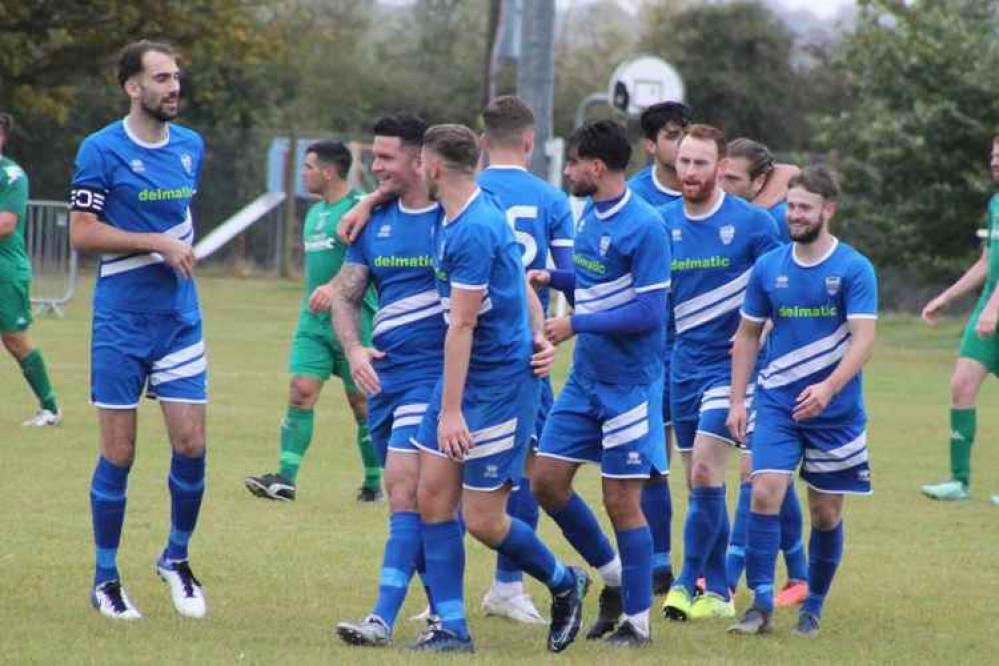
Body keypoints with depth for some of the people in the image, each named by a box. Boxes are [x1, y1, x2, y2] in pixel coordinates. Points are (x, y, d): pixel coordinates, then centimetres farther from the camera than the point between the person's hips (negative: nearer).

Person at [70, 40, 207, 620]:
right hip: (120, 324, -4)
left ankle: (177, 558, 19)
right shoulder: (102, 151, -9)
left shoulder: (191, 147, 8)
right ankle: (107, 578, 12)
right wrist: (157, 242, -17)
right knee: (119, 455, 0)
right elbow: (82, 233, -13)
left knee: (191, 446, -2)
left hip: (180, 321, 4)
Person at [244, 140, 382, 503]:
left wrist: (334, 287, -32)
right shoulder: (315, 213, 16)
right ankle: (286, 479, -13)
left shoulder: (359, 208, -10)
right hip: (313, 321, 7)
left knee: (362, 401, 2)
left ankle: (374, 483, 14)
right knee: (301, 390, -7)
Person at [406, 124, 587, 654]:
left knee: (483, 520, -4)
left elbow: (462, 327, -22)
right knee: (432, 498, 2)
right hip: (464, 378, 10)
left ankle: (565, 584, 20)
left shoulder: (472, 231, -22)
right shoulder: (452, 217, 9)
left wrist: (451, 410, -21)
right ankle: (451, 629, 3)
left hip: (500, 381, -10)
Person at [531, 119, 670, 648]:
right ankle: (612, 572, 25)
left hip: (628, 384, -8)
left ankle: (637, 619, 10)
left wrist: (577, 324, -20)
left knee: (621, 500, -3)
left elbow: (649, 312, -21)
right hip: (584, 379, 8)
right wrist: (552, 278, 4)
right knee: (547, 480, 6)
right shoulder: (589, 216, 8)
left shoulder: (644, 226, -18)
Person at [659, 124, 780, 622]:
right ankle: (718, 592, 16)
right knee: (700, 482, 8)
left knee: (705, 473, -16)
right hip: (684, 362, 5)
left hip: (731, 362, -5)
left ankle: (688, 581, -8)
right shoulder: (663, 224, 4)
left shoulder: (751, 222, -8)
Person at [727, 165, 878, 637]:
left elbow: (862, 340, -15)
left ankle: (813, 608, 21)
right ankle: (761, 605, -12)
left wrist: (827, 389, -29)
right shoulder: (768, 268, 3)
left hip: (835, 410, -2)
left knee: (826, 513, 6)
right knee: (765, 493, -14)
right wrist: (737, 401, 5)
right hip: (776, 403, 2)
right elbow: (747, 336, 12)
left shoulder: (854, 269, -7)